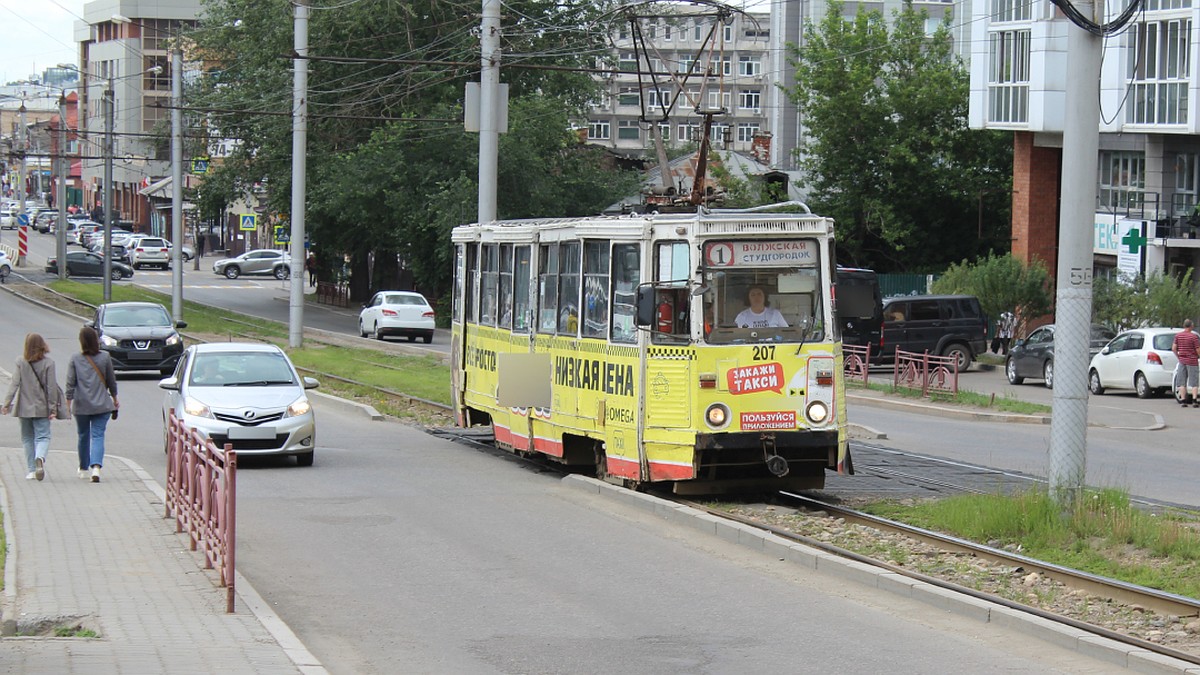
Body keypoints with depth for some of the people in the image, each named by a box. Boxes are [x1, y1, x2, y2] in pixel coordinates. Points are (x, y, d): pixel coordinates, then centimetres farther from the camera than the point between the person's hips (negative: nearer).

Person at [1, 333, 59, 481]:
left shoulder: (20, 362, -4)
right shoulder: (48, 363, -6)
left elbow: (14, 384, -7)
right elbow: (51, 387, -6)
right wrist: (53, 408, -2)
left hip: (24, 407, 1)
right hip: (41, 408, -1)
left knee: (27, 438, 14)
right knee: (42, 437, 1)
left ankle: (31, 470, 13)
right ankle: (40, 458, -29)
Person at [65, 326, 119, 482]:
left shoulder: (75, 359, -5)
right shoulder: (105, 358, -3)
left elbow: (70, 383, -5)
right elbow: (112, 381, 5)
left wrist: (68, 404, 1)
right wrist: (114, 399, 19)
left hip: (81, 405, 1)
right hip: (102, 405, 0)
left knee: (83, 436, 17)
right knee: (98, 436, -2)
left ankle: (83, 468, 31)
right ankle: (96, 467, -23)